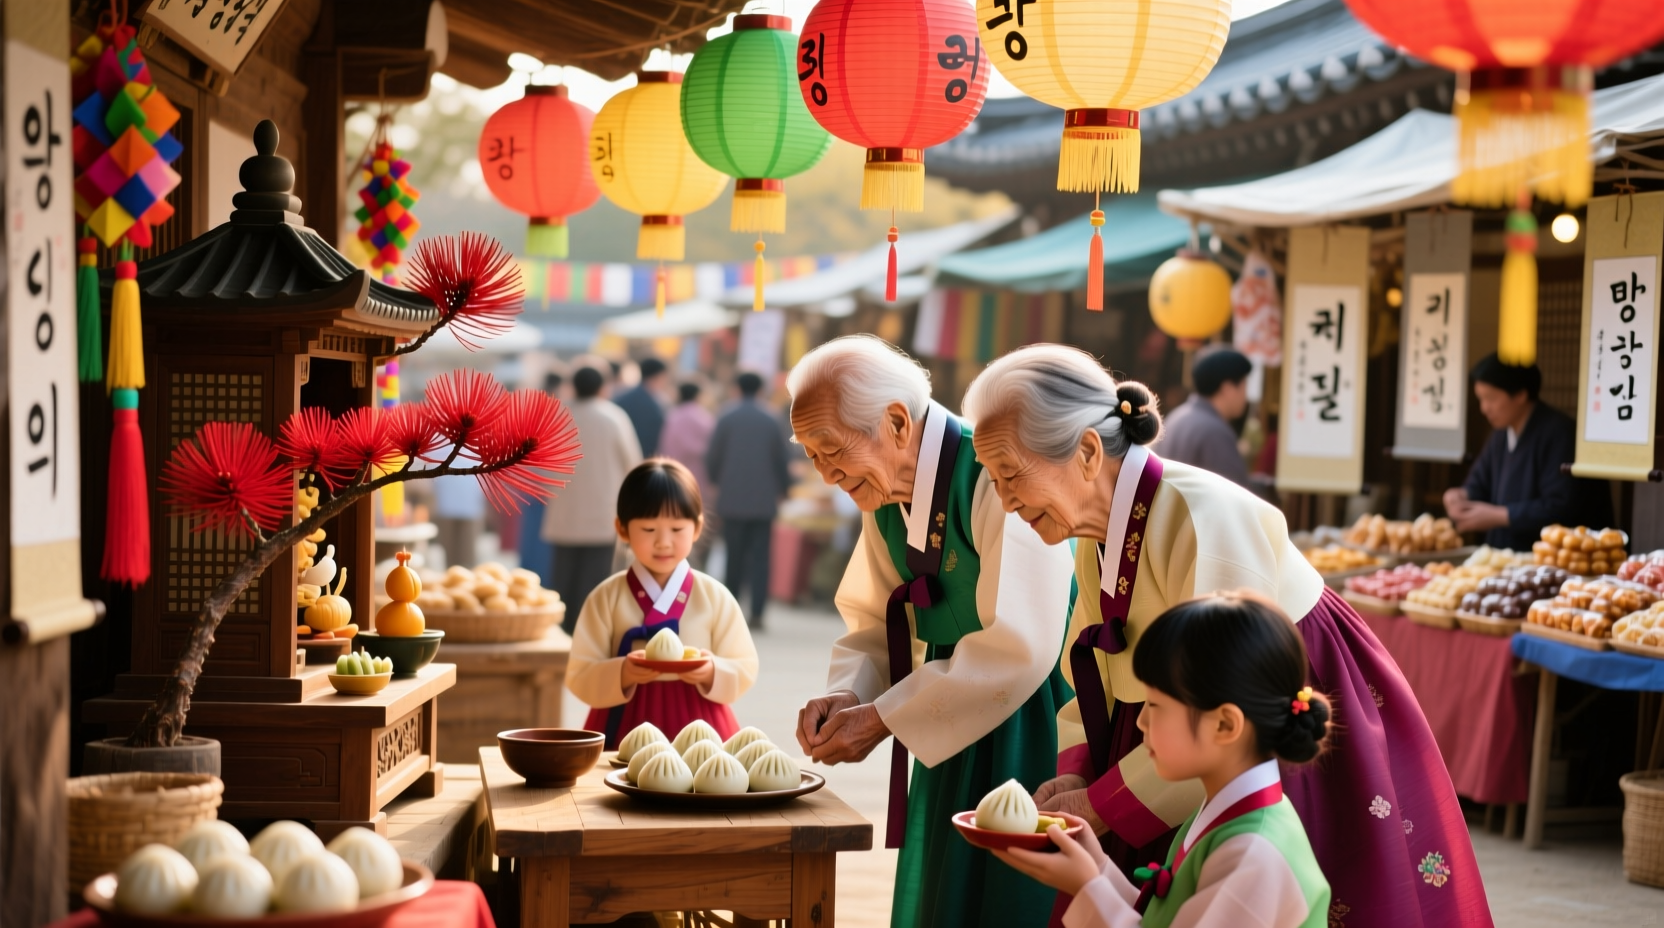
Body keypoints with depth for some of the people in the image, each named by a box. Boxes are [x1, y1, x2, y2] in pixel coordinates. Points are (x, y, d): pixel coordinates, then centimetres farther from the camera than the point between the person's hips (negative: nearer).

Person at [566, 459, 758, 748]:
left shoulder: (715, 596, 3)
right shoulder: (606, 597, 0)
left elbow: (745, 670, 3)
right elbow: (579, 678, -3)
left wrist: (713, 673, -16)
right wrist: (622, 675, -20)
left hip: (699, 730, 1)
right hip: (625, 728, -1)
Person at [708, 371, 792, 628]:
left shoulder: (727, 419, -2)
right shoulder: (772, 422, 1)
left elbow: (713, 457, 0)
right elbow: (781, 460, 4)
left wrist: (716, 481, 19)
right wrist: (782, 489, 19)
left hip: (733, 498, 0)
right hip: (764, 500, 0)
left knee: (734, 556, 7)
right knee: (760, 557, 1)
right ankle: (756, 612, -6)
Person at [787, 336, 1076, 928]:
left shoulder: (995, 479, -25)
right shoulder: (886, 495, 2)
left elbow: (1019, 649, -28)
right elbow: (875, 624, 11)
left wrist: (883, 718, -22)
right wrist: (844, 695, -11)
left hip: (1030, 740, -8)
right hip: (952, 750, 8)